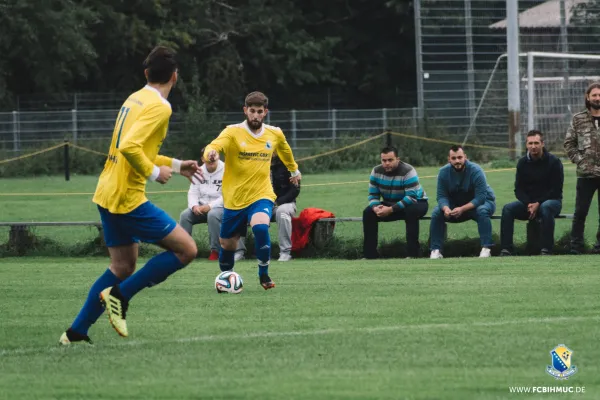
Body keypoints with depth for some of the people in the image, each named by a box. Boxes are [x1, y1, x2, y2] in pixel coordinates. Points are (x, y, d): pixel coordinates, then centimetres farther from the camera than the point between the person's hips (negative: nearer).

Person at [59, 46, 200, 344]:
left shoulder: (135, 99, 14)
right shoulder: (159, 107, -15)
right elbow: (130, 147, -27)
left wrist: (175, 165, 27)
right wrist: (154, 173, -14)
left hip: (108, 195, 9)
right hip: (128, 197, -9)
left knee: (123, 268, 17)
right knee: (186, 249, -5)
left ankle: (76, 333, 16)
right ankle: (120, 295, -5)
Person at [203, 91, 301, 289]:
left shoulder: (275, 134, 2)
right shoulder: (233, 132, -10)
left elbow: (285, 150, 25)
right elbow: (214, 146, -29)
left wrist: (294, 170, 40)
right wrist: (210, 153, -53)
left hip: (262, 195, 0)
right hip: (234, 198, 0)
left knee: (260, 227, -30)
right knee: (227, 245, 9)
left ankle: (264, 275, -11)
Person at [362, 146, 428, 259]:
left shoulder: (408, 171, -27)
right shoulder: (376, 171, -9)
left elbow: (411, 197, -33)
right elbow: (373, 195, -4)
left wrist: (391, 210, -40)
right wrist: (375, 207, -28)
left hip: (416, 203, -5)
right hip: (390, 205, 5)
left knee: (411, 211, -39)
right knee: (368, 212, -15)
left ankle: (412, 253, -34)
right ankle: (370, 254, -10)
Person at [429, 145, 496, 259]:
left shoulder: (475, 171, -24)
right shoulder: (444, 172, -11)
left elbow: (480, 197, -28)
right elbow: (442, 196, -12)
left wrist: (462, 209, -40)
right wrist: (446, 208, -36)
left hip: (481, 202, -4)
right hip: (456, 205, 4)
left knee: (482, 211, -38)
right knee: (436, 213, -20)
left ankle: (486, 248, -36)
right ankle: (436, 250, -18)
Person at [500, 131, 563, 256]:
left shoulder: (553, 162, -8)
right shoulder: (522, 163, 4)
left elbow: (556, 189, -10)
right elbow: (518, 189, 4)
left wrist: (538, 204, -19)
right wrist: (528, 204, -16)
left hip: (551, 200, -4)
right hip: (528, 202, 4)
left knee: (545, 208, -39)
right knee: (508, 208, -22)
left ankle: (546, 249, -38)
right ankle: (506, 249, -27)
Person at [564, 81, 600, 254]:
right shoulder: (578, 120, 4)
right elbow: (569, 144, 7)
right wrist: (580, 160, -3)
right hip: (586, 174, 0)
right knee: (580, 212, 0)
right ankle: (576, 245, 6)